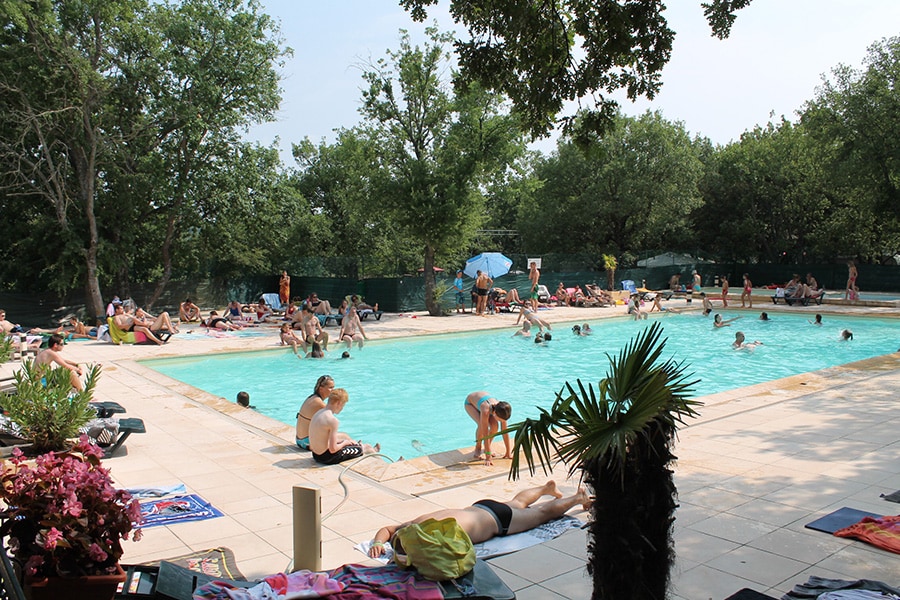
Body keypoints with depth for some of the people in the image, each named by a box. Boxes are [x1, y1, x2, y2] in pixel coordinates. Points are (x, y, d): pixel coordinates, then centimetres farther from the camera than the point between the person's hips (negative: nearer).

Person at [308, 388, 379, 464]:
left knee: (344, 436, 34)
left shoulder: (319, 412, 1)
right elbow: (333, 449, -25)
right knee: (366, 447, 14)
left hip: (316, 455, 8)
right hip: (328, 458, -8)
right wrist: (344, 443, -5)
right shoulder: (333, 420, -26)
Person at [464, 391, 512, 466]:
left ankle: (487, 448, 8)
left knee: (495, 426, -18)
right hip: (470, 402, -4)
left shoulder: (501, 411, -31)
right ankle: (478, 449, -4)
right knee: (482, 425, -29)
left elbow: (505, 432, -21)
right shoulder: (486, 411, -45)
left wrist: (508, 452, -17)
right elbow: (485, 435, -42)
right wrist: (488, 457, -39)